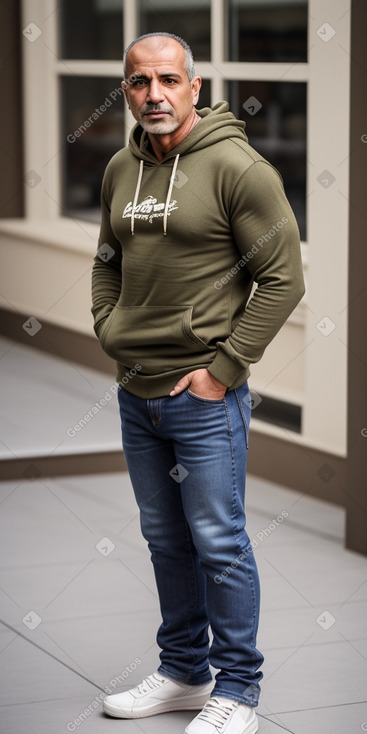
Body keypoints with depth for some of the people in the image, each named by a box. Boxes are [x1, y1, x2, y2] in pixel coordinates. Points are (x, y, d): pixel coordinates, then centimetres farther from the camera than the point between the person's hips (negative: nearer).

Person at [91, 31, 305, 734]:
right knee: (166, 539, 16)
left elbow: (283, 276, -13)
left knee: (219, 543, -1)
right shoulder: (119, 170, 8)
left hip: (206, 396, -6)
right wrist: (108, 332, 7)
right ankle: (184, 672, 30)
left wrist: (224, 366, -14)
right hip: (135, 393, 7)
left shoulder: (237, 167, -12)